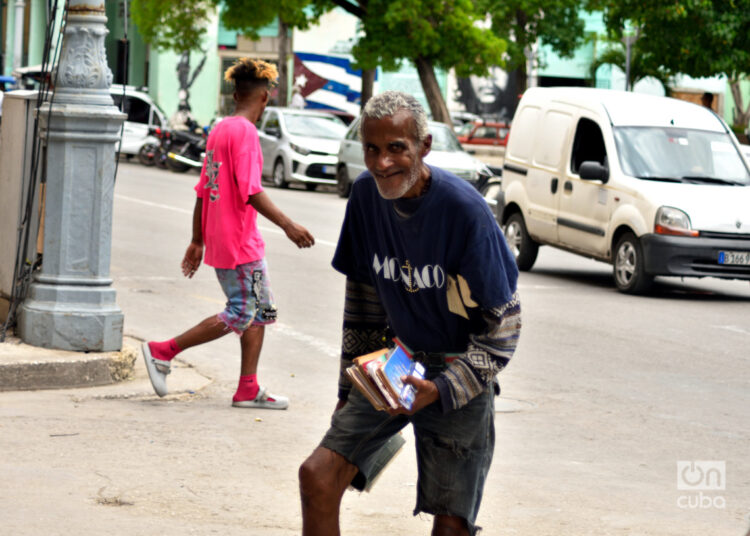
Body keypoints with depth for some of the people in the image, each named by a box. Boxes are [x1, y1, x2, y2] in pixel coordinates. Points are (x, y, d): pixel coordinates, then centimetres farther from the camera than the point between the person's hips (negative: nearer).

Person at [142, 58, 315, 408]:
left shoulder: (219, 130, 13)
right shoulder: (245, 131, -14)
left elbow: (202, 192, 16)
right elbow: (250, 192, -22)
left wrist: (197, 241, 20)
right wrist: (288, 226, -22)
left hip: (220, 241, 10)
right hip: (240, 243, -10)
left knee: (260, 312, 11)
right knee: (239, 316, -6)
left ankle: (248, 390, 9)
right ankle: (163, 352, -2)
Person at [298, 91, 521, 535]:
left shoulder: (464, 210, -20)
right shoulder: (367, 194, -4)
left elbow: (503, 321, -14)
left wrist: (442, 389, -23)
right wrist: (351, 388, 12)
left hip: (458, 375, -5)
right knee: (318, 477, -10)